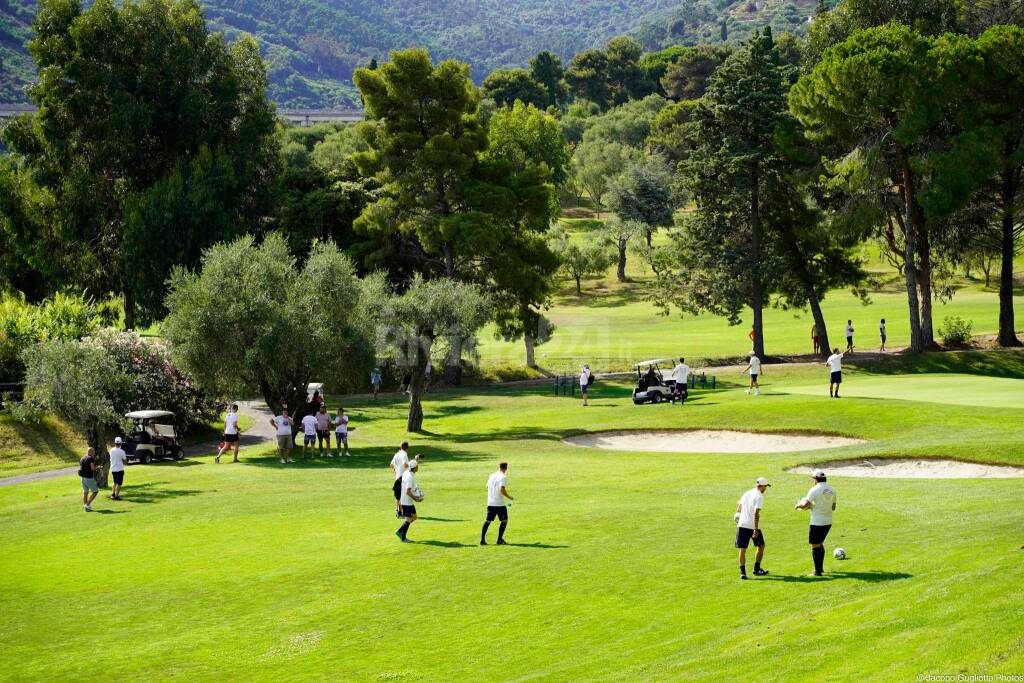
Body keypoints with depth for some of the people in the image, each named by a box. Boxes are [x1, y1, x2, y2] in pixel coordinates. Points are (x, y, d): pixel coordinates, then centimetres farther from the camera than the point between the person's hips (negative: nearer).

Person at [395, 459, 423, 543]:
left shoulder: (406, 473, 6)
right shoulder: (410, 477, -24)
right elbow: (408, 492, -26)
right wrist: (415, 499, -17)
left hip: (405, 500, 9)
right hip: (408, 502, -9)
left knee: (414, 517, 16)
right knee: (408, 519, 1)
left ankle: (399, 531, 20)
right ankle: (403, 538, 9)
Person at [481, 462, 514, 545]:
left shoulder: (492, 476, 10)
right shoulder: (503, 477, -11)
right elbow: (502, 490, -22)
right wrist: (509, 497, -8)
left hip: (490, 503, 6)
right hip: (500, 504, -6)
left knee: (488, 521, 12)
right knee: (504, 520, 9)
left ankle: (482, 539, 6)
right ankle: (500, 540, 6)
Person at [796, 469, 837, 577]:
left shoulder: (815, 490, -13)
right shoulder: (832, 490, 7)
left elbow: (805, 504, -19)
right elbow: (833, 507, 13)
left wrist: (799, 505, 1)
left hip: (817, 522, -7)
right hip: (828, 521, 7)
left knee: (815, 546, 0)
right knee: (820, 544, 22)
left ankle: (817, 571, -1)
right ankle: (820, 567, 27)